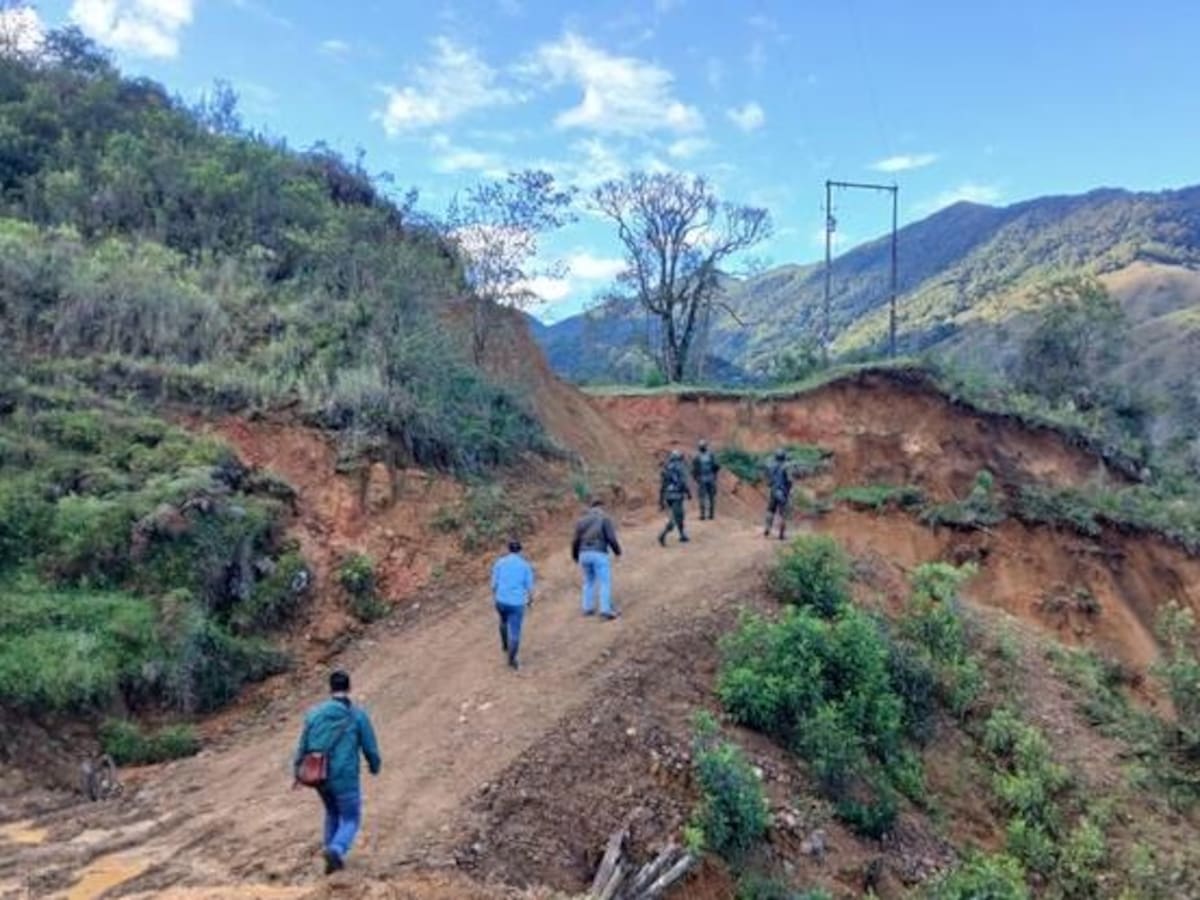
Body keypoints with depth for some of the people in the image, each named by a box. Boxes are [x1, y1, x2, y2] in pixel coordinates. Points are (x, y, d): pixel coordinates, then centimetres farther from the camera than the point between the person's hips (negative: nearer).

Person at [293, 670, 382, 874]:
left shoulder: (314, 712, 1)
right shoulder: (358, 715, -9)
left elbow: (303, 746, 6)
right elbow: (370, 748, -4)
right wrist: (375, 766, 17)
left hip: (320, 777, 4)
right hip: (345, 778, -4)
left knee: (332, 813, 29)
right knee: (351, 819, 12)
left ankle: (334, 856, 30)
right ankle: (335, 850, -15)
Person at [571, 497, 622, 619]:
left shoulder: (581, 521, 12)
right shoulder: (605, 519, -2)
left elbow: (576, 541, 10)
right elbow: (611, 538, -9)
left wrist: (575, 555, 24)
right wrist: (617, 550, 8)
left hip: (584, 554, 5)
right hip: (599, 554, -5)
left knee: (589, 581, 19)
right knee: (605, 582, -2)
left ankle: (588, 608, 20)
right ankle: (606, 610, -9)